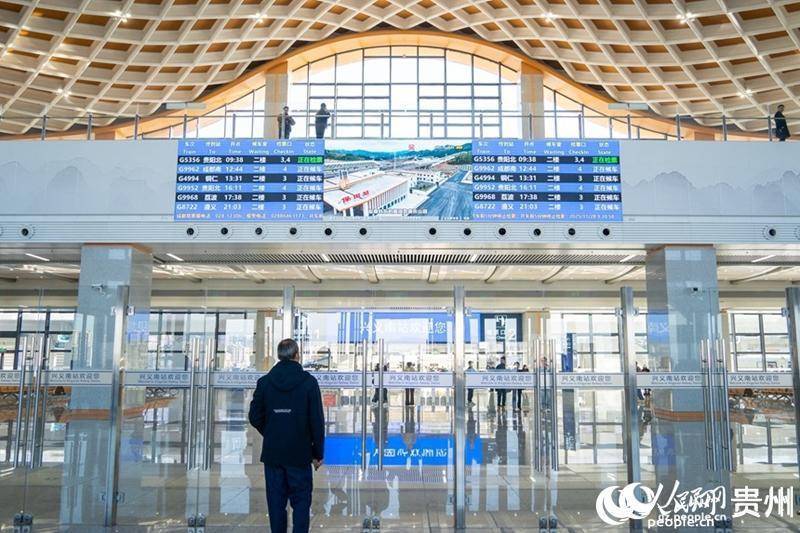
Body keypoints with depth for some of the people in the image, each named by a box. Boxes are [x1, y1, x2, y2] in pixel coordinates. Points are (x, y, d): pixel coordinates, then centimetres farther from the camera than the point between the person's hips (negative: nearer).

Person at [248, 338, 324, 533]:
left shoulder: (264, 382, -1)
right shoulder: (308, 382, -8)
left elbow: (254, 417, 3)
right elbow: (317, 421, -8)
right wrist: (318, 453, 0)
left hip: (272, 453, 3)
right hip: (300, 454, -2)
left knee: (276, 503, 11)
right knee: (301, 502, 7)